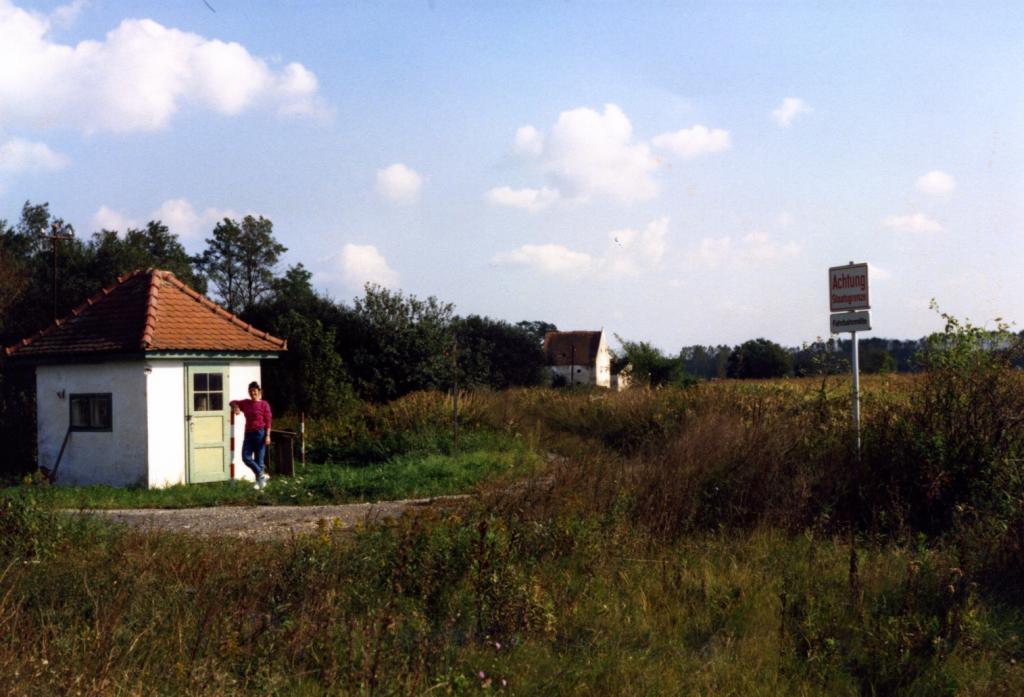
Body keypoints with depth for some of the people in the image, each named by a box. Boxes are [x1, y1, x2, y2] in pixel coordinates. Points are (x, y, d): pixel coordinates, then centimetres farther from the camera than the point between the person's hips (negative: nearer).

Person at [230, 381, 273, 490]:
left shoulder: (264, 404, -5)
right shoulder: (245, 403, 9)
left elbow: (268, 421, -6)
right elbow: (233, 402, 21)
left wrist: (267, 436, -12)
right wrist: (236, 407, -4)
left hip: (260, 433, -5)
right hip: (248, 433, 5)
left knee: (259, 458, -1)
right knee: (246, 457, -4)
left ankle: (259, 481, 10)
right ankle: (262, 475, 8)